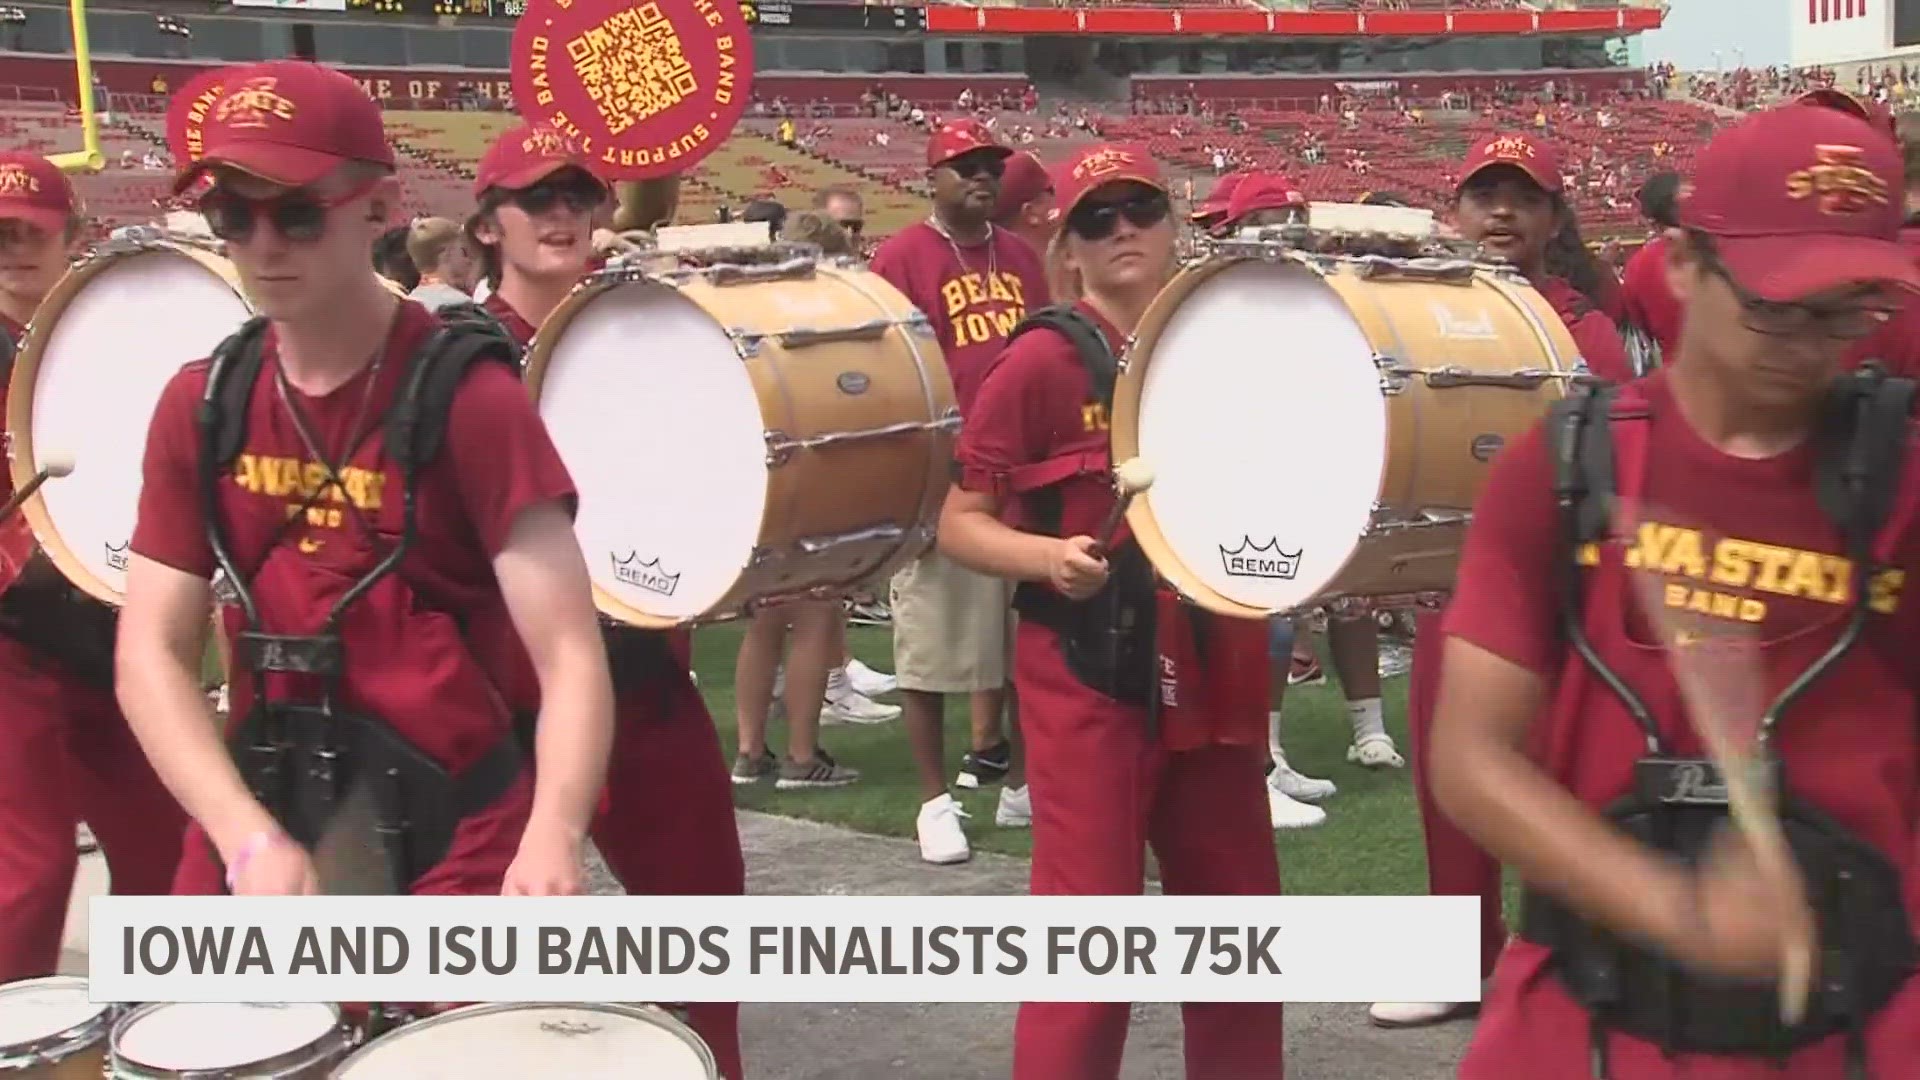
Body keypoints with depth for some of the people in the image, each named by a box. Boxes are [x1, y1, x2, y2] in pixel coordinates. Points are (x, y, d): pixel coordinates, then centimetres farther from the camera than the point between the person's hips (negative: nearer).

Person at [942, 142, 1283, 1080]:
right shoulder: (1041, 362, -9)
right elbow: (959, 521, -8)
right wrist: (1048, 556, -26)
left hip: (1213, 673, 6)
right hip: (1089, 681, -5)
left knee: (1239, 921, 14)